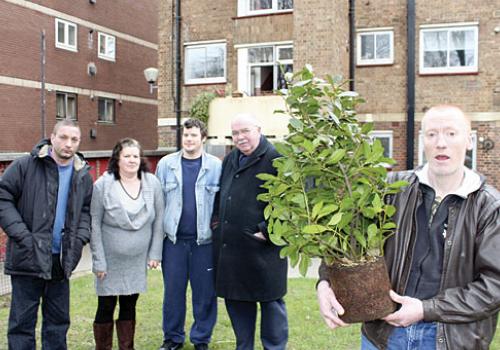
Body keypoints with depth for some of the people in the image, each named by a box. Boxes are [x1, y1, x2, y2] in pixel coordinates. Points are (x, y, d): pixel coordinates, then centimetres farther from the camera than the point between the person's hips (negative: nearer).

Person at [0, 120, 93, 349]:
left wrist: (81, 236, 0)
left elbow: (87, 209, 17)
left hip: (62, 259, 5)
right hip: (29, 257, -4)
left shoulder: (83, 175, 7)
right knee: (22, 321, 5)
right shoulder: (25, 166, -8)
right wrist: (21, 234, -16)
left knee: (58, 321, 15)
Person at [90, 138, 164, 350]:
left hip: (138, 260, 3)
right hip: (110, 260, -2)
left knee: (129, 306, 13)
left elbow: (158, 220, 3)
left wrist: (155, 253, 0)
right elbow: (94, 224, -8)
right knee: (106, 307, 5)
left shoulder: (152, 183, -3)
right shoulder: (103, 185, -10)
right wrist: (98, 260, -10)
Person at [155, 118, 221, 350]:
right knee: (173, 290, 9)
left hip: (205, 240, -1)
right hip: (174, 239, 1)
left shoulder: (216, 166, -1)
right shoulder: (166, 164, 4)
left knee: (205, 292, 7)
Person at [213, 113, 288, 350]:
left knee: (270, 303, 5)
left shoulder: (276, 159, -10)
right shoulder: (230, 160, 15)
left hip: (263, 249, -7)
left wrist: (267, 232, -16)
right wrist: (218, 221, 16)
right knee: (236, 300, 16)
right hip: (229, 247, 7)